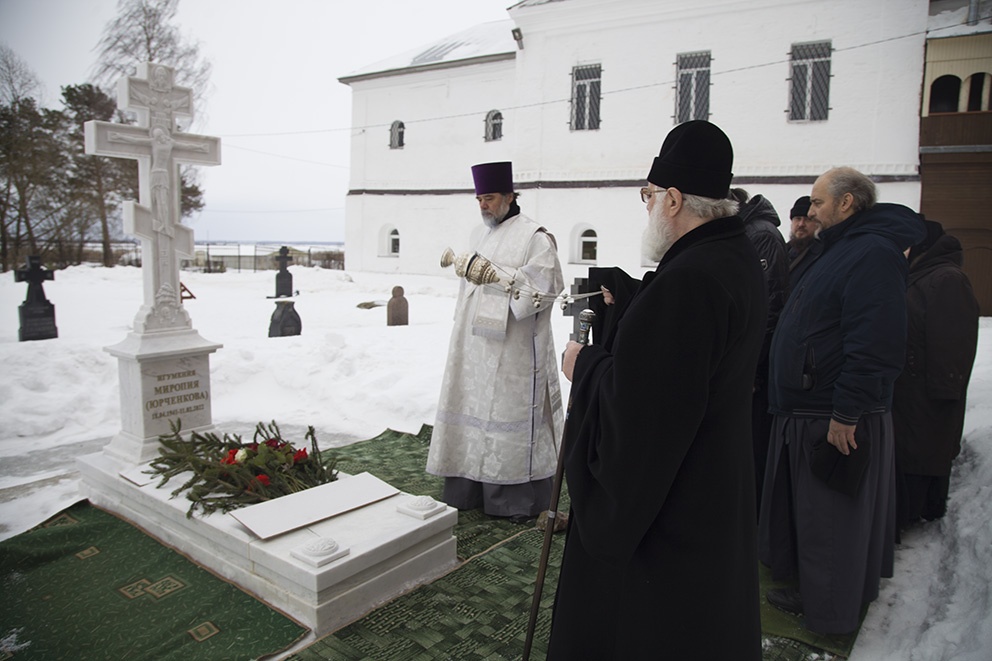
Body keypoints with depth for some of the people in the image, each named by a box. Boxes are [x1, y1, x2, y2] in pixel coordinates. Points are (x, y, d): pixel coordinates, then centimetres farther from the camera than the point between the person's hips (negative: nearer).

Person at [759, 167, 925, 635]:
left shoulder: (872, 253, -18)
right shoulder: (841, 250, 16)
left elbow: (876, 346, -27)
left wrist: (845, 413, -25)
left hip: (837, 422, -10)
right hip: (806, 412, 10)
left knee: (831, 520, 4)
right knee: (805, 510, 20)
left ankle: (828, 613, 21)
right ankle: (812, 589, 37)